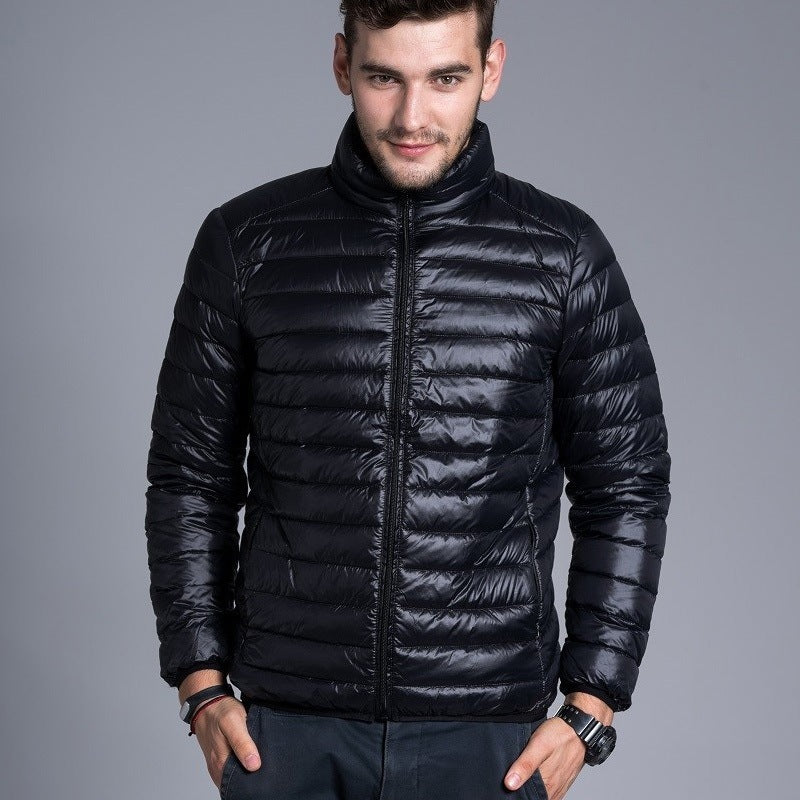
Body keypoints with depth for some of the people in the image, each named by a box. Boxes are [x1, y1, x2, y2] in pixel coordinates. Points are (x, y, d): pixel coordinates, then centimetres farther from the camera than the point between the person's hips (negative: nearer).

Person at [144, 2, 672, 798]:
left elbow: (627, 488, 4)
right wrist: (202, 686, 2)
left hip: (487, 733, 0)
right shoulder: (248, 241, 1)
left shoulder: (563, 255, 0)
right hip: (287, 729, 1)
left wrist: (589, 709, -1)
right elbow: (190, 474, 7)